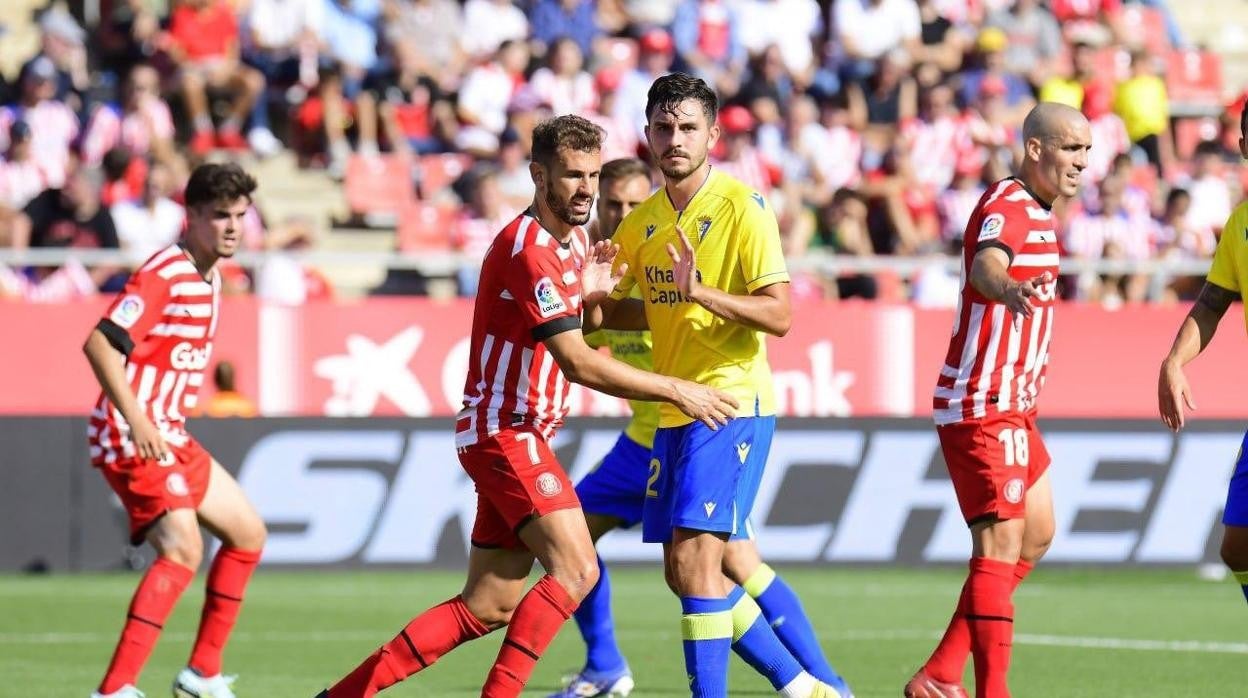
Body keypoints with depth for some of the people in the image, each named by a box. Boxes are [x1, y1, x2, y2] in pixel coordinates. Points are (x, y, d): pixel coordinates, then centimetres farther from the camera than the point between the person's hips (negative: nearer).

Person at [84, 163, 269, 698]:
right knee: (182, 548, -26)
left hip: (168, 438, 10)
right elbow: (99, 343, -25)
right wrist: (137, 422, -31)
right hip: (131, 437, -10)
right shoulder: (164, 275, -16)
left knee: (247, 533, 18)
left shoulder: (209, 278, 13)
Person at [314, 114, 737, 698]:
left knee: (487, 609, 8)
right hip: (503, 430, -10)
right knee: (575, 569, -21)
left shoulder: (573, 241, 13)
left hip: (519, 436, 10)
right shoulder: (527, 247, -19)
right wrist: (676, 392, -23)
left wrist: (589, 292, 3)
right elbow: (579, 364, -24)